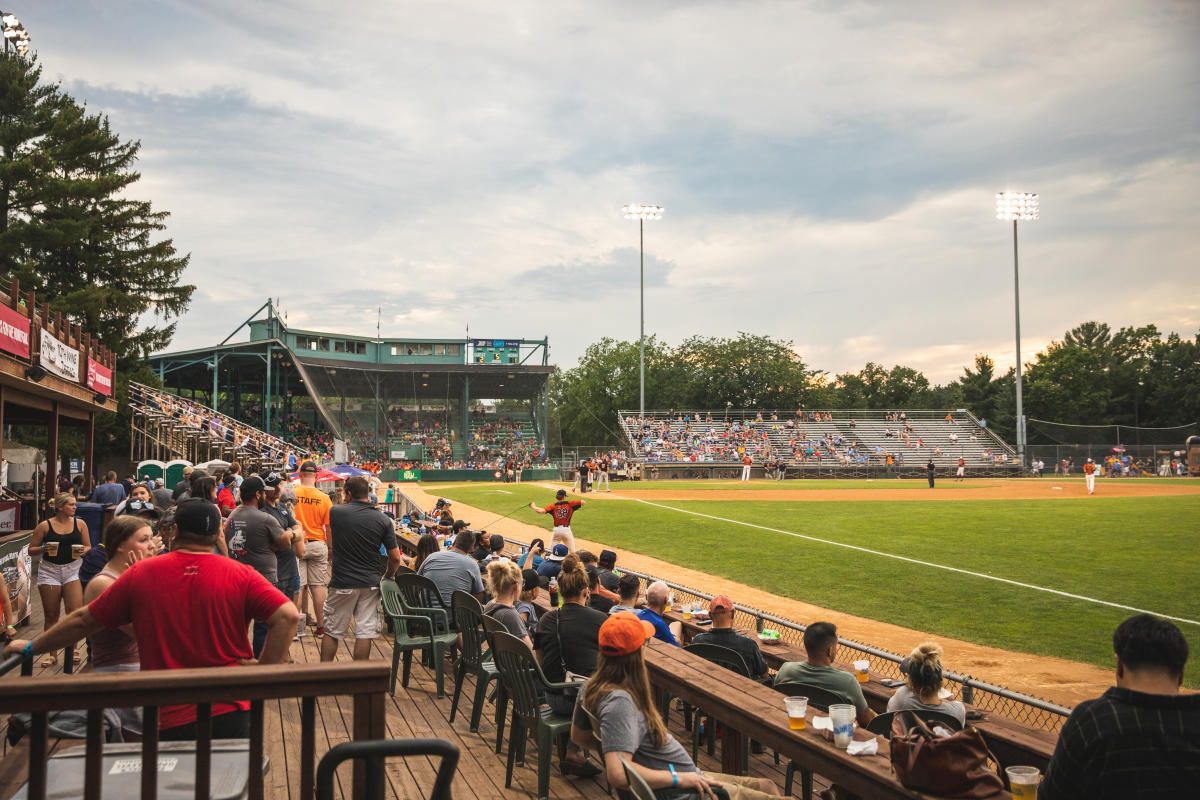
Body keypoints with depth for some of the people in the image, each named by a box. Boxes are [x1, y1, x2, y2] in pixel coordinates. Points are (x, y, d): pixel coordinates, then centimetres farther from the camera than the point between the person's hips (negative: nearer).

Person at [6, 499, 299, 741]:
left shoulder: (141, 574, -3)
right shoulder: (239, 575, -8)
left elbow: (84, 620, 8)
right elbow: (287, 615, -19)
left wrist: (31, 647, 23)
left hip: (169, 719, 0)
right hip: (230, 711, 0)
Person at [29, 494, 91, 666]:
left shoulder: (80, 523, 3)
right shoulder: (45, 525, -1)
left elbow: (88, 547, 10)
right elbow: (31, 550, 3)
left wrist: (84, 551, -12)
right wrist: (43, 548, -16)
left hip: (73, 570, 0)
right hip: (49, 571, 0)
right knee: (51, 615, 7)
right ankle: (52, 653, 18)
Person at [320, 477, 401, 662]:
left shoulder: (336, 512, -7)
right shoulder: (383, 520, -5)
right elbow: (395, 558, -5)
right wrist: (387, 578, 13)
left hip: (342, 583, 0)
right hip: (370, 584, 0)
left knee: (332, 632, 12)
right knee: (365, 633, 4)